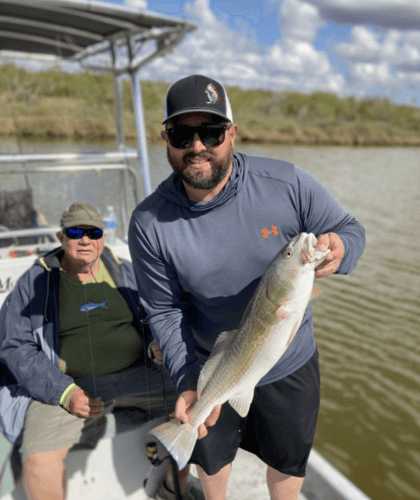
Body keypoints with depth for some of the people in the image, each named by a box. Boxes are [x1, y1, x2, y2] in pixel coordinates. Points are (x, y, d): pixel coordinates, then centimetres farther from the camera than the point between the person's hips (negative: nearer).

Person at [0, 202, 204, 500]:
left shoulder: (126, 273, 8)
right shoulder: (36, 282, 1)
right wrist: (64, 392, -14)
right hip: (66, 386, -2)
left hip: (135, 375, 2)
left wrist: (157, 344, -9)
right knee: (37, 458, -25)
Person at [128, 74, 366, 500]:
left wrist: (338, 250, -32)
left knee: (288, 459, 26)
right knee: (211, 455, 29)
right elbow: (164, 311, -11)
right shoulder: (149, 223, -20)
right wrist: (188, 381, -22)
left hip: (290, 366, 0)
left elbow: (350, 229, -8)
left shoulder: (287, 184, -22)